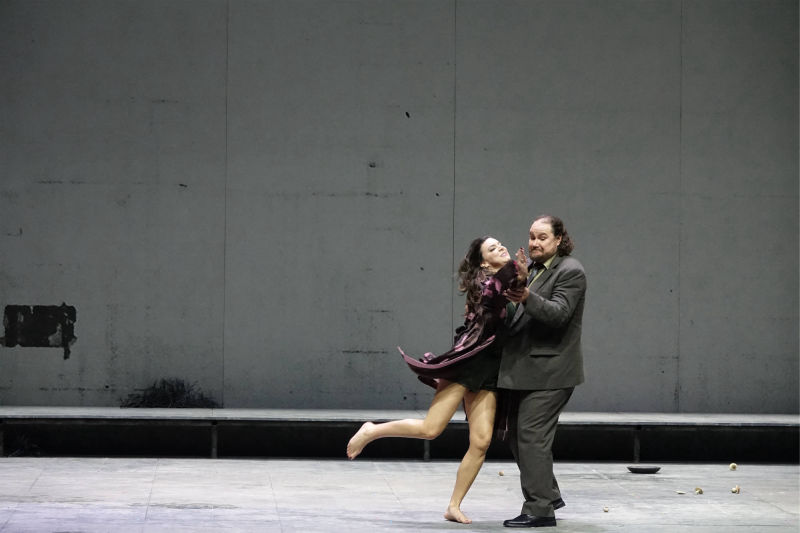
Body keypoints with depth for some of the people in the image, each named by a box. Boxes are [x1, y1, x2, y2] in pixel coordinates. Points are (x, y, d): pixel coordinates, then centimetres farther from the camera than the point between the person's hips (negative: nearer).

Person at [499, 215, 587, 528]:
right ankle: (549, 494, 25)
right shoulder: (534, 269, 18)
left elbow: (559, 313, -22)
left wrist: (527, 298, -36)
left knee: (531, 435, -12)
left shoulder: (570, 272, -9)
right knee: (516, 434, 13)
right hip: (525, 370, 9)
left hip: (549, 371, -9)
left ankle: (539, 509, -8)